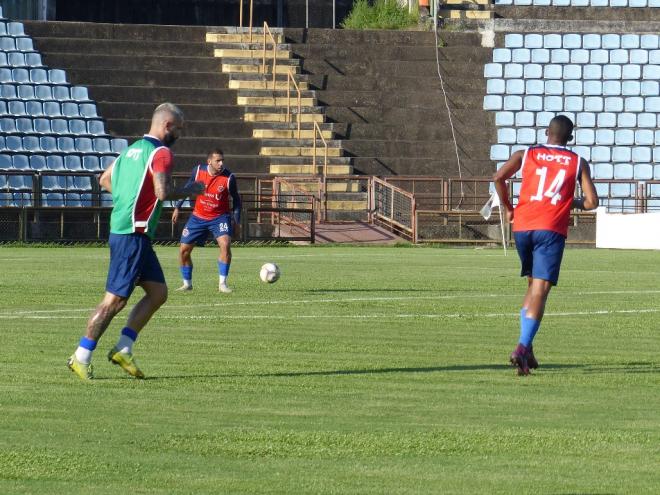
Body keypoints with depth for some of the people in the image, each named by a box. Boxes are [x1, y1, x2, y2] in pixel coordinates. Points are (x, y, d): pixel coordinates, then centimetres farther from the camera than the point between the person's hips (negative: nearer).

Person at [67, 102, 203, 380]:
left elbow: (105, 180, 24)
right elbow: (163, 192, -22)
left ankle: (123, 350, 11)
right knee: (115, 300, -6)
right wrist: (190, 192, -6)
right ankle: (81, 358, -3)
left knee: (158, 292, 12)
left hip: (122, 230, 10)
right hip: (133, 235, -10)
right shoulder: (161, 153, -12)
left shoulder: (133, 149, 16)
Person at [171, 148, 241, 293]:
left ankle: (222, 283, -18)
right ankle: (187, 284, 22)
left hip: (219, 217, -3)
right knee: (184, 250, 2)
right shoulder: (198, 171, -10)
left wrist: (236, 220, -3)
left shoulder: (229, 177, -17)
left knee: (225, 244, -27)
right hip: (198, 217, 3)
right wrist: (178, 207, 9)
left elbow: (236, 198, -1)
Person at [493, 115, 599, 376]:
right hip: (552, 230, -3)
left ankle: (526, 347, 12)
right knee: (540, 290, -9)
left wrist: (508, 208, 9)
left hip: (522, 227, 3)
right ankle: (523, 347, -26)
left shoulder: (526, 155, 11)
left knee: (533, 285, 20)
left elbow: (498, 178, -4)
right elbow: (591, 201, 3)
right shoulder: (578, 163, 9)